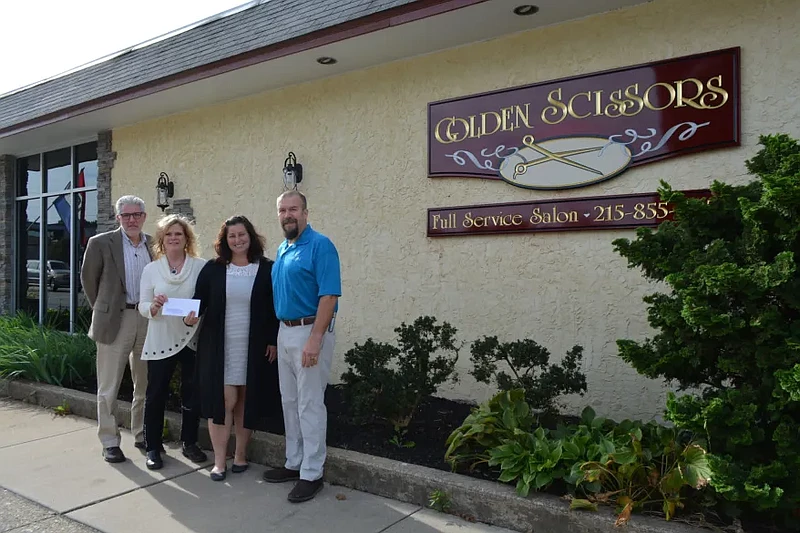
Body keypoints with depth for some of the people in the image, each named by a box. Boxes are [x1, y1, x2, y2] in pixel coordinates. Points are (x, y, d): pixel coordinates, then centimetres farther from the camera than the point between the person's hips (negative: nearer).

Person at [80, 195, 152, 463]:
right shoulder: (100, 243, -4)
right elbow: (88, 279, 5)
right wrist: (103, 309, 9)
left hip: (148, 319, 3)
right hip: (115, 320, -3)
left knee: (145, 384, 13)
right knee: (108, 387, 4)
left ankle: (142, 435, 28)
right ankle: (109, 442, 16)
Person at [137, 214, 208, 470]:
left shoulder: (202, 266, -3)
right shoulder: (151, 269, 2)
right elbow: (142, 306, 1)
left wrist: (197, 316, -21)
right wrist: (154, 307, -20)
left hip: (192, 340, 0)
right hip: (160, 340, 1)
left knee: (192, 394, 11)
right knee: (155, 395, 7)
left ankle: (189, 443, 27)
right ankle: (153, 447, 21)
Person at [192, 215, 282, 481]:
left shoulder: (267, 269, 0)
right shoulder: (212, 269, 5)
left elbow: (275, 308, 0)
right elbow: (199, 301, 7)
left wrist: (274, 341, -5)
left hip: (255, 347, 0)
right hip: (219, 346, 1)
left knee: (245, 401, 9)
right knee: (223, 401, -1)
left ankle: (240, 454, 24)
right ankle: (219, 460, 9)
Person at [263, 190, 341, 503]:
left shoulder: (320, 246, -13)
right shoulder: (282, 250, 13)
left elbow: (329, 295, -20)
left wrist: (315, 339, -25)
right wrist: (278, 335, 14)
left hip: (310, 331, -9)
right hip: (285, 332, 9)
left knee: (310, 405, -1)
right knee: (289, 402, 16)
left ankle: (312, 474, 11)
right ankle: (294, 463, 30)